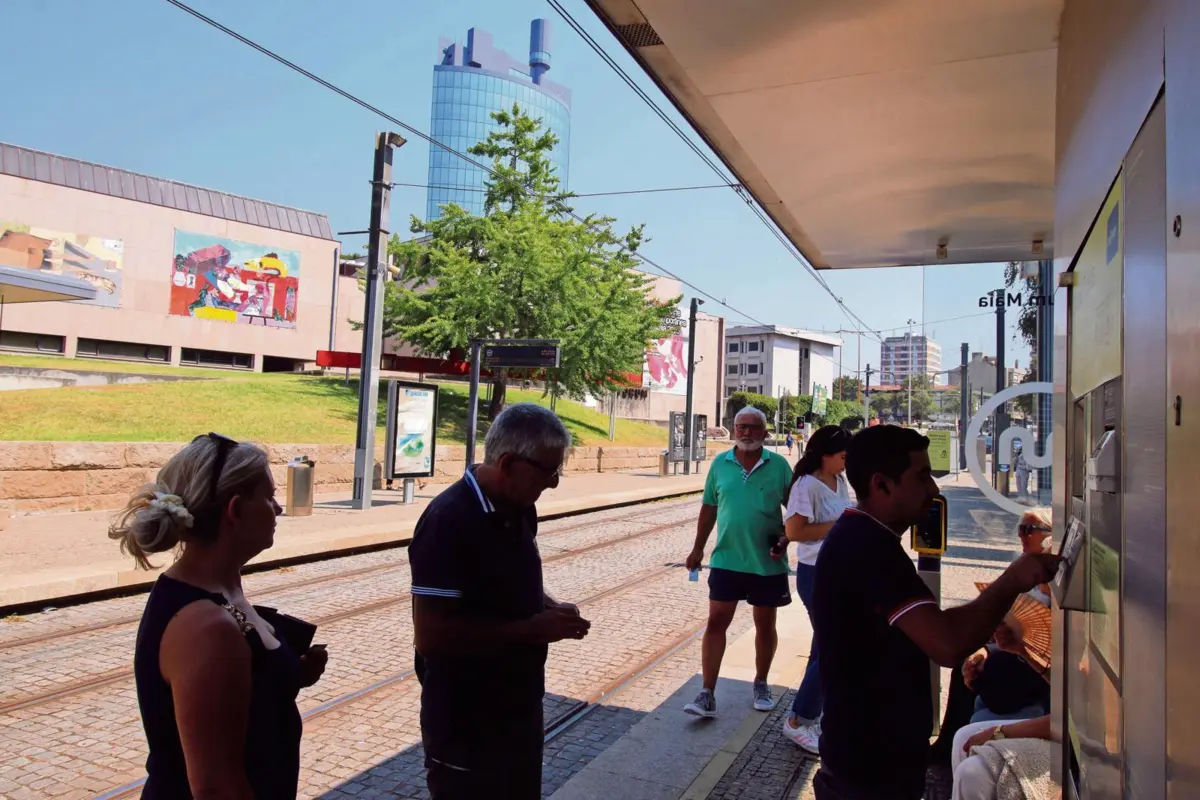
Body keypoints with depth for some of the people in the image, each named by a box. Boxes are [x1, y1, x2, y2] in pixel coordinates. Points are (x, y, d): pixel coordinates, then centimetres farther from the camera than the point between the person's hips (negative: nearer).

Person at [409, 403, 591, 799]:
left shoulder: (520, 510, 2)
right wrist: (534, 629, -24)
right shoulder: (449, 521, -25)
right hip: (467, 727, -8)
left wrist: (550, 609, -3)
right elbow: (431, 634, -28)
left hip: (522, 710, 8)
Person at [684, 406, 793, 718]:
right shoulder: (720, 464, 0)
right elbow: (709, 508, 8)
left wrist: (786, 540, -12)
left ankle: (761, 684, 34)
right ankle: (708, 694, 6)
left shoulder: (779, 465, -5)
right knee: (716, 622, 0)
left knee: (765, 625, 14)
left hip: (768, 563, -1)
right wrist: (698, 548, 7)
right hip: (726, 560, 1)